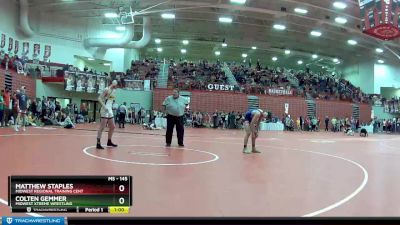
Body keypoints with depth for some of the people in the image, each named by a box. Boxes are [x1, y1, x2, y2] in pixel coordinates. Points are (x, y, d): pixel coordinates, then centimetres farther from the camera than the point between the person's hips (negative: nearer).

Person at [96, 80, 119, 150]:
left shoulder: (114, 91, 14)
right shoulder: (107, 89, -11)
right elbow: (99, 98, -16)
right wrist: (104, 106, -23)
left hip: (110, 111, 9)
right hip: (105, 111, -9)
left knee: (112, 127, 14)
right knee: (102, 128, -8)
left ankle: (109, 142, 28)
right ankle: (98, 144, -5)